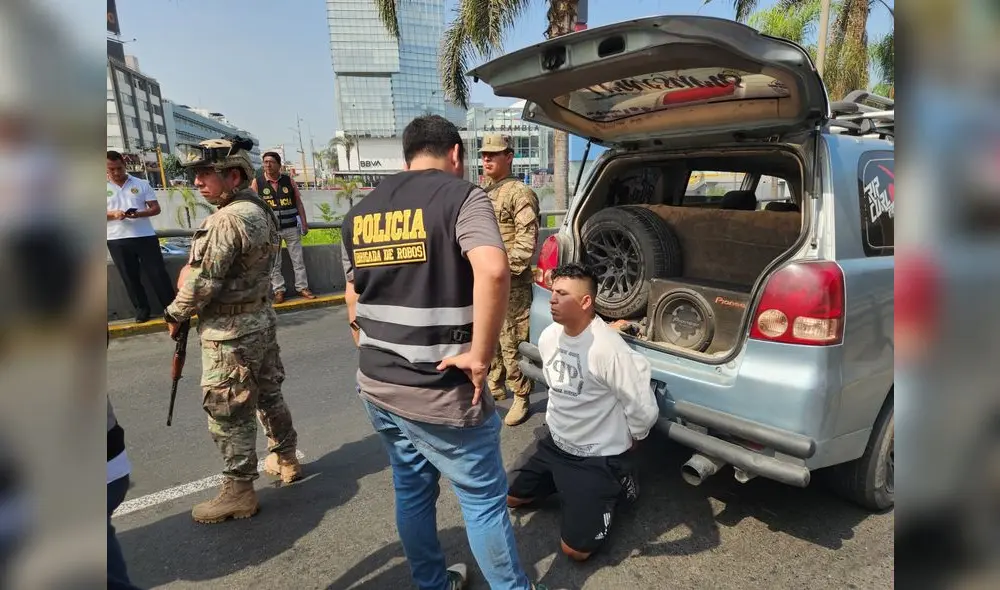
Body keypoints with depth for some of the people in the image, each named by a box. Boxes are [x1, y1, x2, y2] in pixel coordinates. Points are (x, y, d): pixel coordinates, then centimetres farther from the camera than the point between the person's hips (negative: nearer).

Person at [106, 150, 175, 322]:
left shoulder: (142, 184, 4)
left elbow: (156, 208, 2)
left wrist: (139, 214, -16)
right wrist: (113, 214, -16)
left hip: (145, 236, -1)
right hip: (117, 240, 1)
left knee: (158, 273, 1)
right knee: (130, 277, 8)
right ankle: (142, 309, 19)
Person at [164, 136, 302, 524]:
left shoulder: (227, 220, -22)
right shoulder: (261, 210, 7)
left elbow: (202, 282, -20)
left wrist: (174, 314, -3)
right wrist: (191, 269, 3)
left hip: (230, 332, -9)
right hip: (261, 319, 9)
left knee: (228, 413, 3)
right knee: (268, 394, 20)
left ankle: (238, 492, 16)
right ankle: (285, 459, 36)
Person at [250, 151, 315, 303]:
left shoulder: (288, 180, 3)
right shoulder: (257, 182, -1)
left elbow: (298, 202, 7)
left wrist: (304, 223, 3)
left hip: (291, 227, 2)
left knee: (298, 259, 6)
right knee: (274, 263, 3)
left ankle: (302, 287, 15)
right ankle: (279, 291, 11)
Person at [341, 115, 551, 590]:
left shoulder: (361, 212, 10)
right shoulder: (460, 195, -10)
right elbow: (493, 270, -30)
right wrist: (479, 355, -21)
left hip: (375, 387, 7)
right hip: (439, 394, -7)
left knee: (411, 491, 24)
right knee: (483, 500, 12)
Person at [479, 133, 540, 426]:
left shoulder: (520, 193, -7)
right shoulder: (484, 193, 18)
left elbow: (526, 240, -15)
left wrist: (507, 270, -20)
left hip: (510, 285, -8)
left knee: (512, 342, -3)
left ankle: (521, 397, 12)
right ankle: (495, 386, 34)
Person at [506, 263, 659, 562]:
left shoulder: (609, 350, -30)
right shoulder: (548, 337, -5)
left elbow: (645, 410, -23)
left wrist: (627, 440, -4)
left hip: (599, 457, -7)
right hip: (555, 442, 7)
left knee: (575, 549, -4)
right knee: (510, 495, 14)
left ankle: (616, 486, 17)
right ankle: (568, 487, 28)